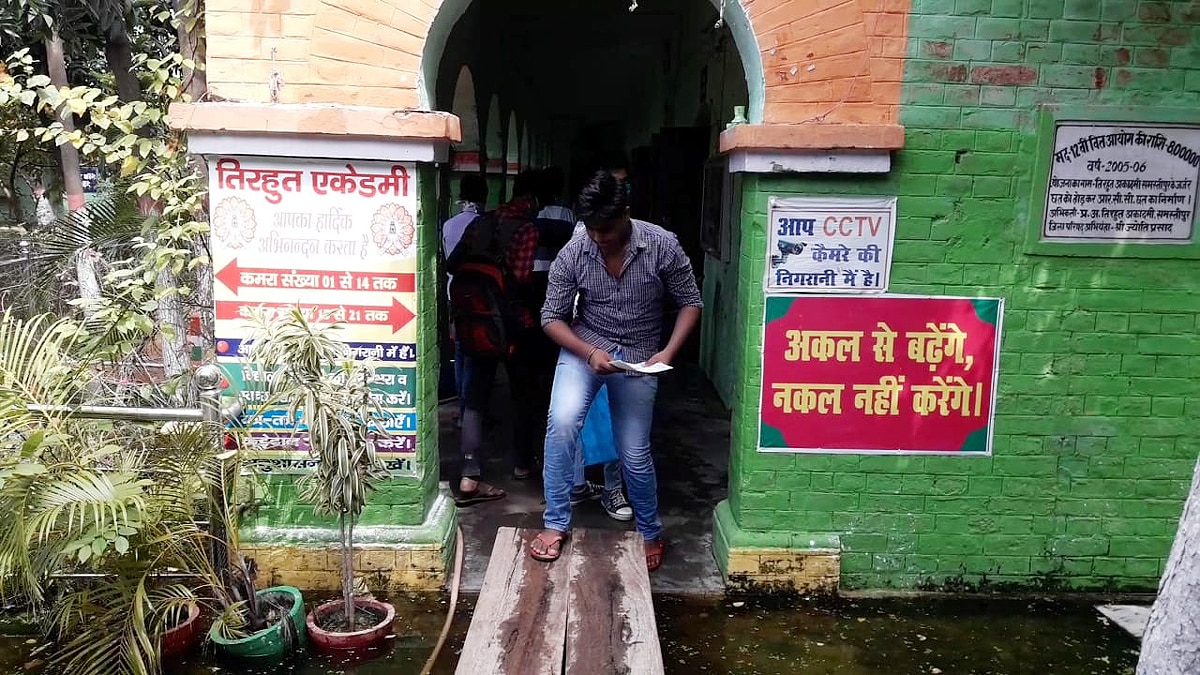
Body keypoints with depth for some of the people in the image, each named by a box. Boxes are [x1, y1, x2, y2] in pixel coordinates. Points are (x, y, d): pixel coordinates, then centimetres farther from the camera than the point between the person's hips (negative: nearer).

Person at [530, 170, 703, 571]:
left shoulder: (662, 245, -15)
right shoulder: (572, 255, -12)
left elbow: (690, 302, -6)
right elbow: (552, 317, -6)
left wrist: (668, 352, -19)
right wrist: (589, 352, -22)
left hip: (638, 357, 0)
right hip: (584, 348, 1)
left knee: (634, 454, 3)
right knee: (562, 422, -24)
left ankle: (651, 533, 29)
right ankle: (556, 524, -6)